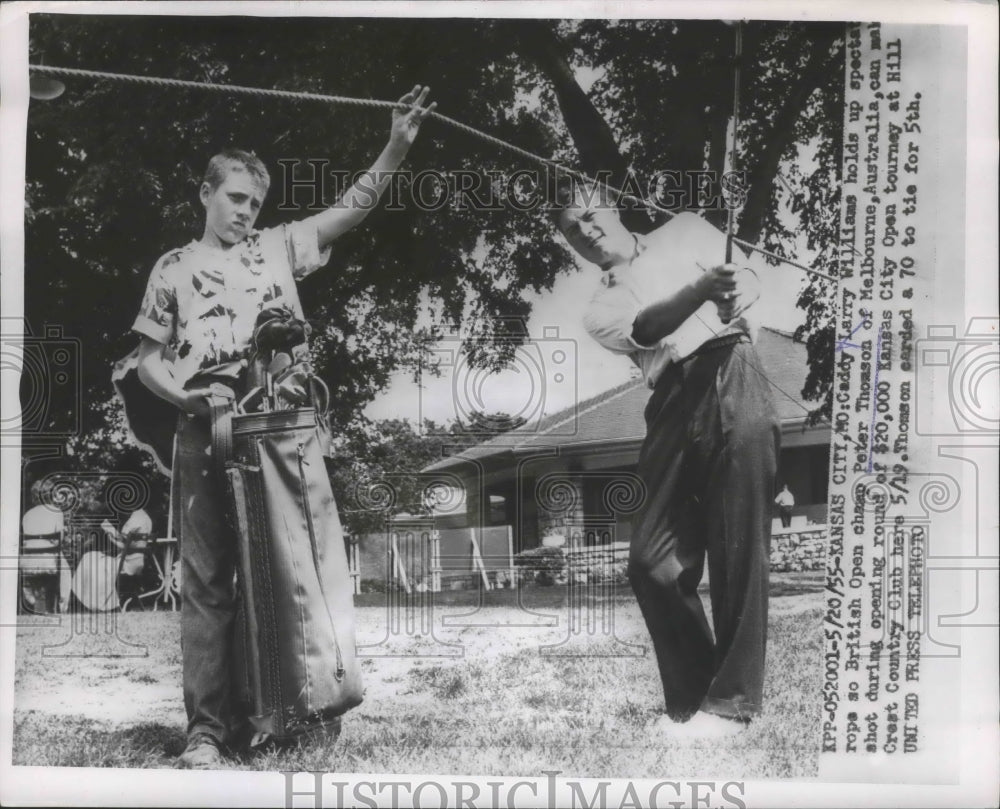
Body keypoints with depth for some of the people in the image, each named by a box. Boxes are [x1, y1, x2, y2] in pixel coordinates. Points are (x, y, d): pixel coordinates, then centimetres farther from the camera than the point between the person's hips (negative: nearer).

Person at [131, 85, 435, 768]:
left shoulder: (280, 248, 17)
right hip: (206, 435, -1)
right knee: (208, 580, -2)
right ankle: (208, 727, 0)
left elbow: (352, 208, 10)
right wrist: (180, 393, -7)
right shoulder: (174, 268, 16)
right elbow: (150, 358, 14)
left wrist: (397, 148, -3)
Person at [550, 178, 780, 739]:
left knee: (738, 549, -12)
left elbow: (748, 278, 16)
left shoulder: (685, 231, 24)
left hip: (730, 372, -3)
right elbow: (646, 329, -2)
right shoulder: (601, 310, 21)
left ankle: (731, 701, -9)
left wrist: (735, 298, -9)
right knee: (653, 563, -4)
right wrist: (703, 287, -21)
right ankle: (692, 698, 9)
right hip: (673, 406, 3)